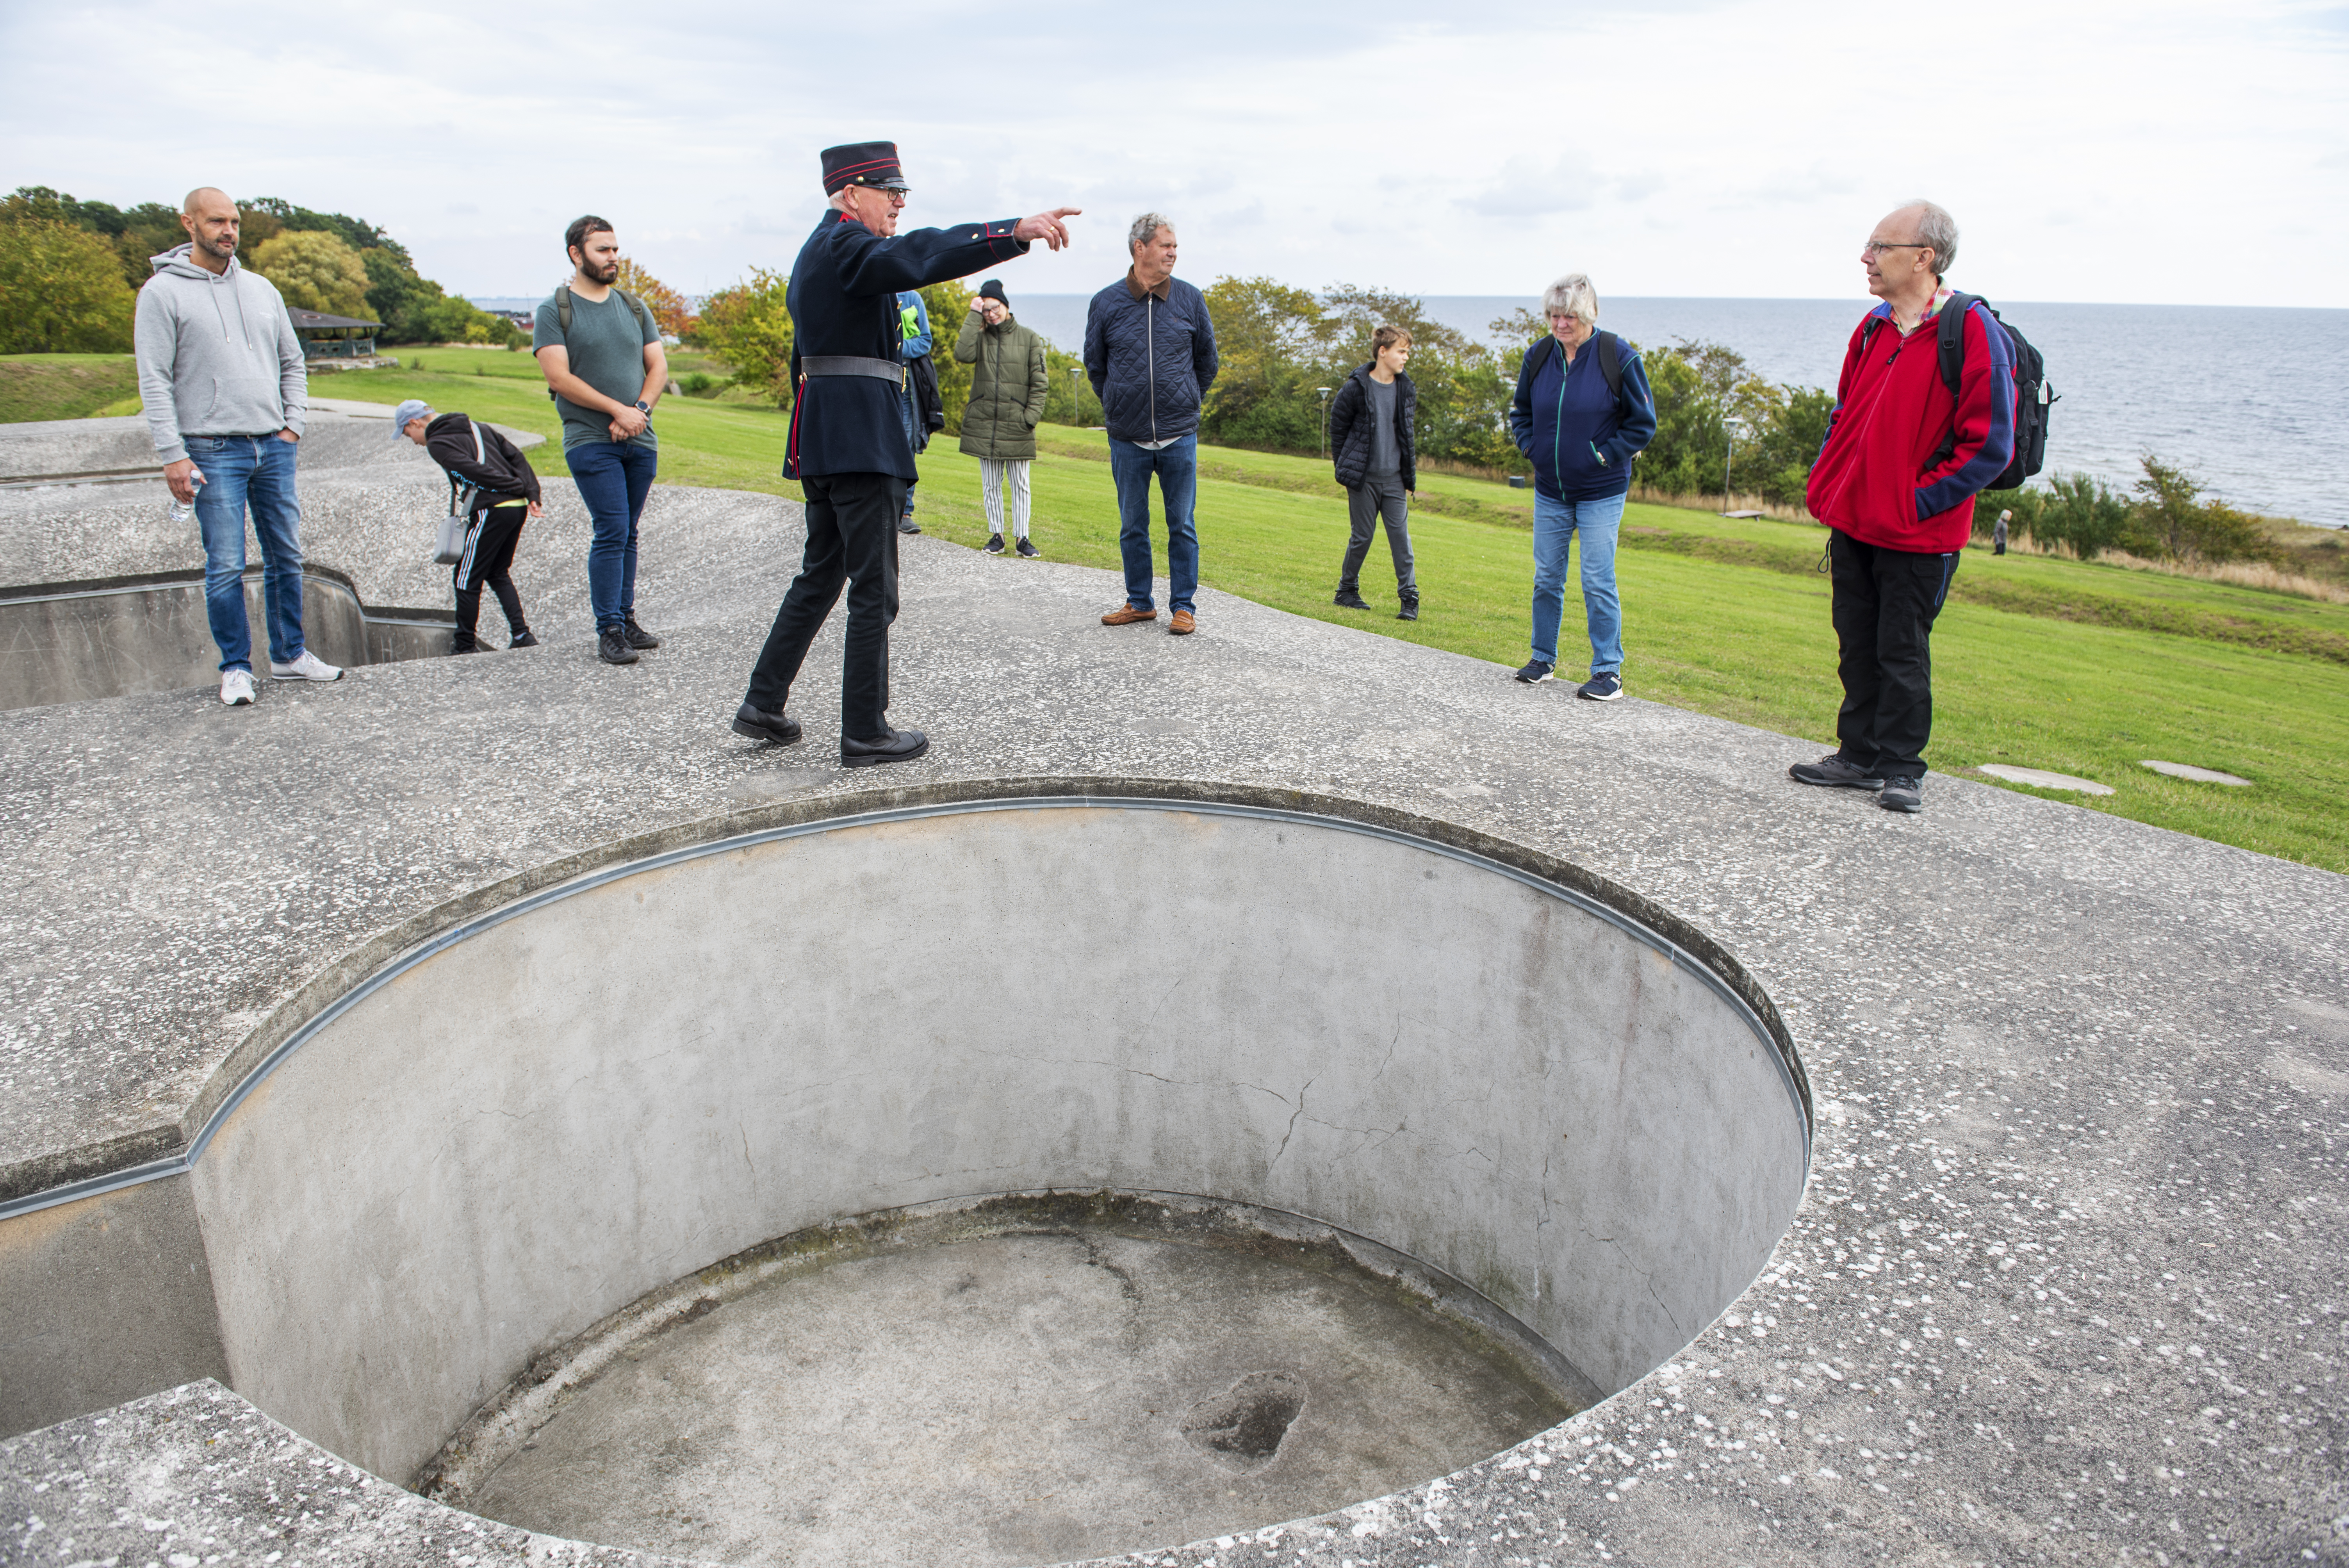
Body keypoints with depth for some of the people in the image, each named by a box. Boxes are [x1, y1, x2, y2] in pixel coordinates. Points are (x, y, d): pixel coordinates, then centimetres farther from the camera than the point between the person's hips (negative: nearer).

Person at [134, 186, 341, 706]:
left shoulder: (261, 288, 12)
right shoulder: (163, 291, -2)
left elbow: (292, 363, 19)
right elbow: (155, 380, -6)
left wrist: (293, 425, 7)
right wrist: (173, 455, -12)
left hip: (274, 448, 5)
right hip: (213, 452, -5)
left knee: (286, 558, 9)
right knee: (226, 567, -4)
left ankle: (290, 655, 21)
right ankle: (236, 668, 6)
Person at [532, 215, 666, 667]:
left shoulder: (634, 307, 15)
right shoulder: (554, 311, -1)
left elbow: (659, 366, 10)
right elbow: (559, 378, -9)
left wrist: (639, 411, -8)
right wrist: (618, 409, -15)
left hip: (641, 441, 5)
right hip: (591, 441, -5)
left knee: (627, 535, 9)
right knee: (612, 533, -12)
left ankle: (626, 620, 17)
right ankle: (609, 632, -7)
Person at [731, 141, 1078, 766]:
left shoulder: (815, 253, 22)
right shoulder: (847, 246, -10)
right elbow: (923, 255, -30)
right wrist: (1017, 232, -40)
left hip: (820, 442, 10)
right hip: (862, 440, -10)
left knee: (820, 575, 17)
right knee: (874, 590, -4)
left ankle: (763, 706, 21)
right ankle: (866, 734, 3)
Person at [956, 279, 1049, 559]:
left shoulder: (1029, 338, 3)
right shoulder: (980, 337, 9)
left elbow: (1040, 382, 3)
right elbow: (963, 354, -13)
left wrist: (1031, 416, -7)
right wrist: (974, 315, -8)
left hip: (1017, 426, -2)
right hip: (983, 423, 2)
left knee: (1020, 485, 1)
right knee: (991, 485, 7)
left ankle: (1022, 538, 7)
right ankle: (996, 535, 16)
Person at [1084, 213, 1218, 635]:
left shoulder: (1190, 299, 1)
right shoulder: (1106, 303, -1)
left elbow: (1207, 361, 14)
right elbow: (1095, 366, 13)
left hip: (1180, 437, 0)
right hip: (1127, 439, 0)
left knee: (1182, 525, 3)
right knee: (1133, 527, 9)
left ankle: (1183, 606, 11)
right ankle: (1140, 602, 22)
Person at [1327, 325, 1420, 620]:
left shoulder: (1407, 390, 7)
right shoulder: (1357, 389, -7)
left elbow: (1408, 431, 15)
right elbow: (1338, 427, 2)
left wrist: (1409, 470, 11)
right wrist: (1345, 466, 2)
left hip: (1394, 478, 3)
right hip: (1363, 477, -3)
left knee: (1401, 535, -2)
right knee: (1362, 535, 3)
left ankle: (1409, 598, 0)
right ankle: (1347, 591, 20)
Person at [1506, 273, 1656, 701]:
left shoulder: (1619, 357, -11)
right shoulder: (1538, 356, 1)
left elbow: (1643, 423, -4)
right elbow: (1520, 412, 17)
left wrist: (1602, 456, -11)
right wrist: (1532, 449, 2)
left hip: (1601, 493, -4)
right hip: (1549, 491, 4)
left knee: (1598, 581, -5)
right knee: (1547, 578, 11)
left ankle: (1609, 672, 4)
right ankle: (1543, 658, 26)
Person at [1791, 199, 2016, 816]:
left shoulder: (1971, 330, -12)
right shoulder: (1874, 328, 10)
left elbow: (1988, 445, -14)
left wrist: (1918, 501, -15)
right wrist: (1826, 488, 9)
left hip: (1917, 535, -7)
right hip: (1854, 523, 7)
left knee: (1902, 654, 2)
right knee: (1858, 647, 12)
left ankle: (1901, 769, 15)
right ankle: (1860, 757, 23)